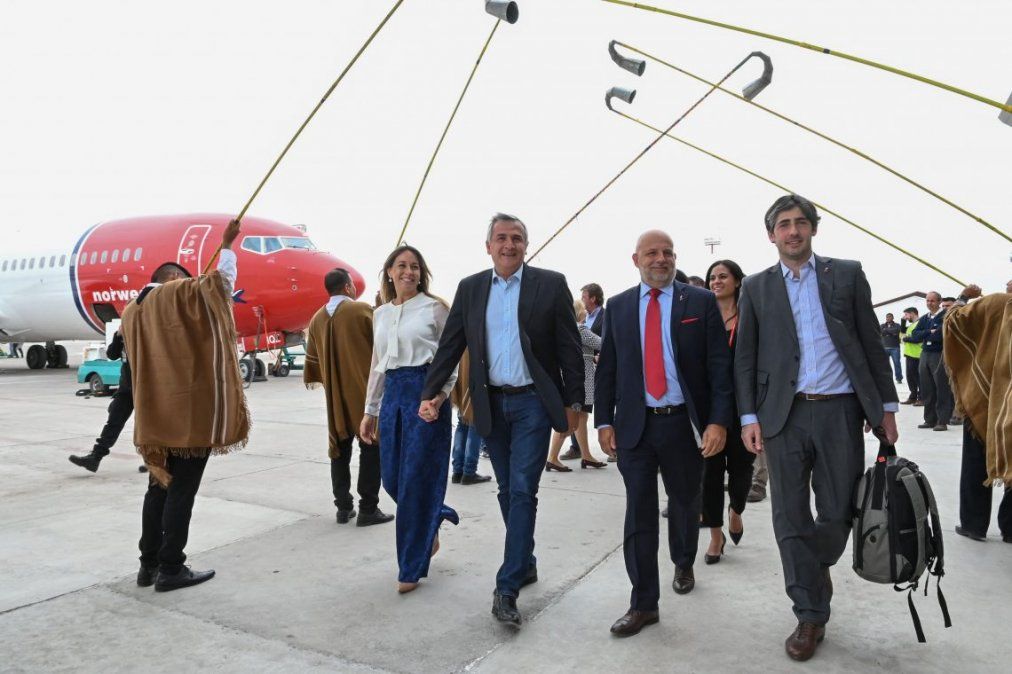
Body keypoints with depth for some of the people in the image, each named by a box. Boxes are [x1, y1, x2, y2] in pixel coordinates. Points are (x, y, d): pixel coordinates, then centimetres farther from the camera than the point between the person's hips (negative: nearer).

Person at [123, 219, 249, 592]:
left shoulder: (133, 311, 15)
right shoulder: (178, 294, -7)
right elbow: (222, 281, -1)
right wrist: (227, 244, 12)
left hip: (156, 413, 8)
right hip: (189, 412, -8)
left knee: (159, 487, 16)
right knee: (181, 491, -2)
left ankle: (149, 564, 21)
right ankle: (171, 569, 3)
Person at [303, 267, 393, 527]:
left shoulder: (317, 318, 6)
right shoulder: (362, 310, -11)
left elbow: (312, 356, 16)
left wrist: (311, 378, 30)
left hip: (335, 396, 6)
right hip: (365, 391, -5)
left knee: (340, 450, 12)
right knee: (370, 449, 1)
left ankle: (343, 507, 17)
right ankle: (368, 509, 2)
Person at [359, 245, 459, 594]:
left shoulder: (435, 308, -1)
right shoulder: (380, 314, 14)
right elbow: (378, 365, 18)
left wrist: (441, 392, -19)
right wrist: (370, 411, 16)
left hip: (425, 391, -5)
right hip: (393, 393, 6)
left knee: (417, 477, -2)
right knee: (392, 477, 7)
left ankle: (411, 568, 11)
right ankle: (434, 517, 37)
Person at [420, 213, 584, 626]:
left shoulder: (550, 284, -4)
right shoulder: (470, 289, 5)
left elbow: (569, 347, -3)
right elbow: (450, 345, 5)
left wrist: (573, 401, -4)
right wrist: (430, 393, -3)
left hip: (533, 402, -3)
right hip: (491, 404, 4)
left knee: (522, 491, -6)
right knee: (508, 491, 14)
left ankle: (507, 588, 0)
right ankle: (525, 563, 32)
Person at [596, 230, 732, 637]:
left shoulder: (701, 302, -1)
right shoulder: (617, 307, 6)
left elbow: (720, 365, -5)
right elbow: (607, 368, 7)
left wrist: (718, 421, -12)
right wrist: (604, 421, 2)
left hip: (684, 422, 0)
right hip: (634, 424, 1)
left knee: (685, 503, 18)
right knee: (639, 512, 1)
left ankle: (683, 565, 46)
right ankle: (643, 604, 11)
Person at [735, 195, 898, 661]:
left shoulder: (847, 274, 7)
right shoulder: (756, 287, 7)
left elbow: (871, 343, 7)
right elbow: (745, 358, 5)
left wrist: (886, 406, 4)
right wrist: (749, 417, -2)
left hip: (839, 412, 0)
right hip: (784, 416, 0)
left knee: (838, 513, 7)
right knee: (791, 520, 4)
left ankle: (816, 567, 39)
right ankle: (811, 616, 18)